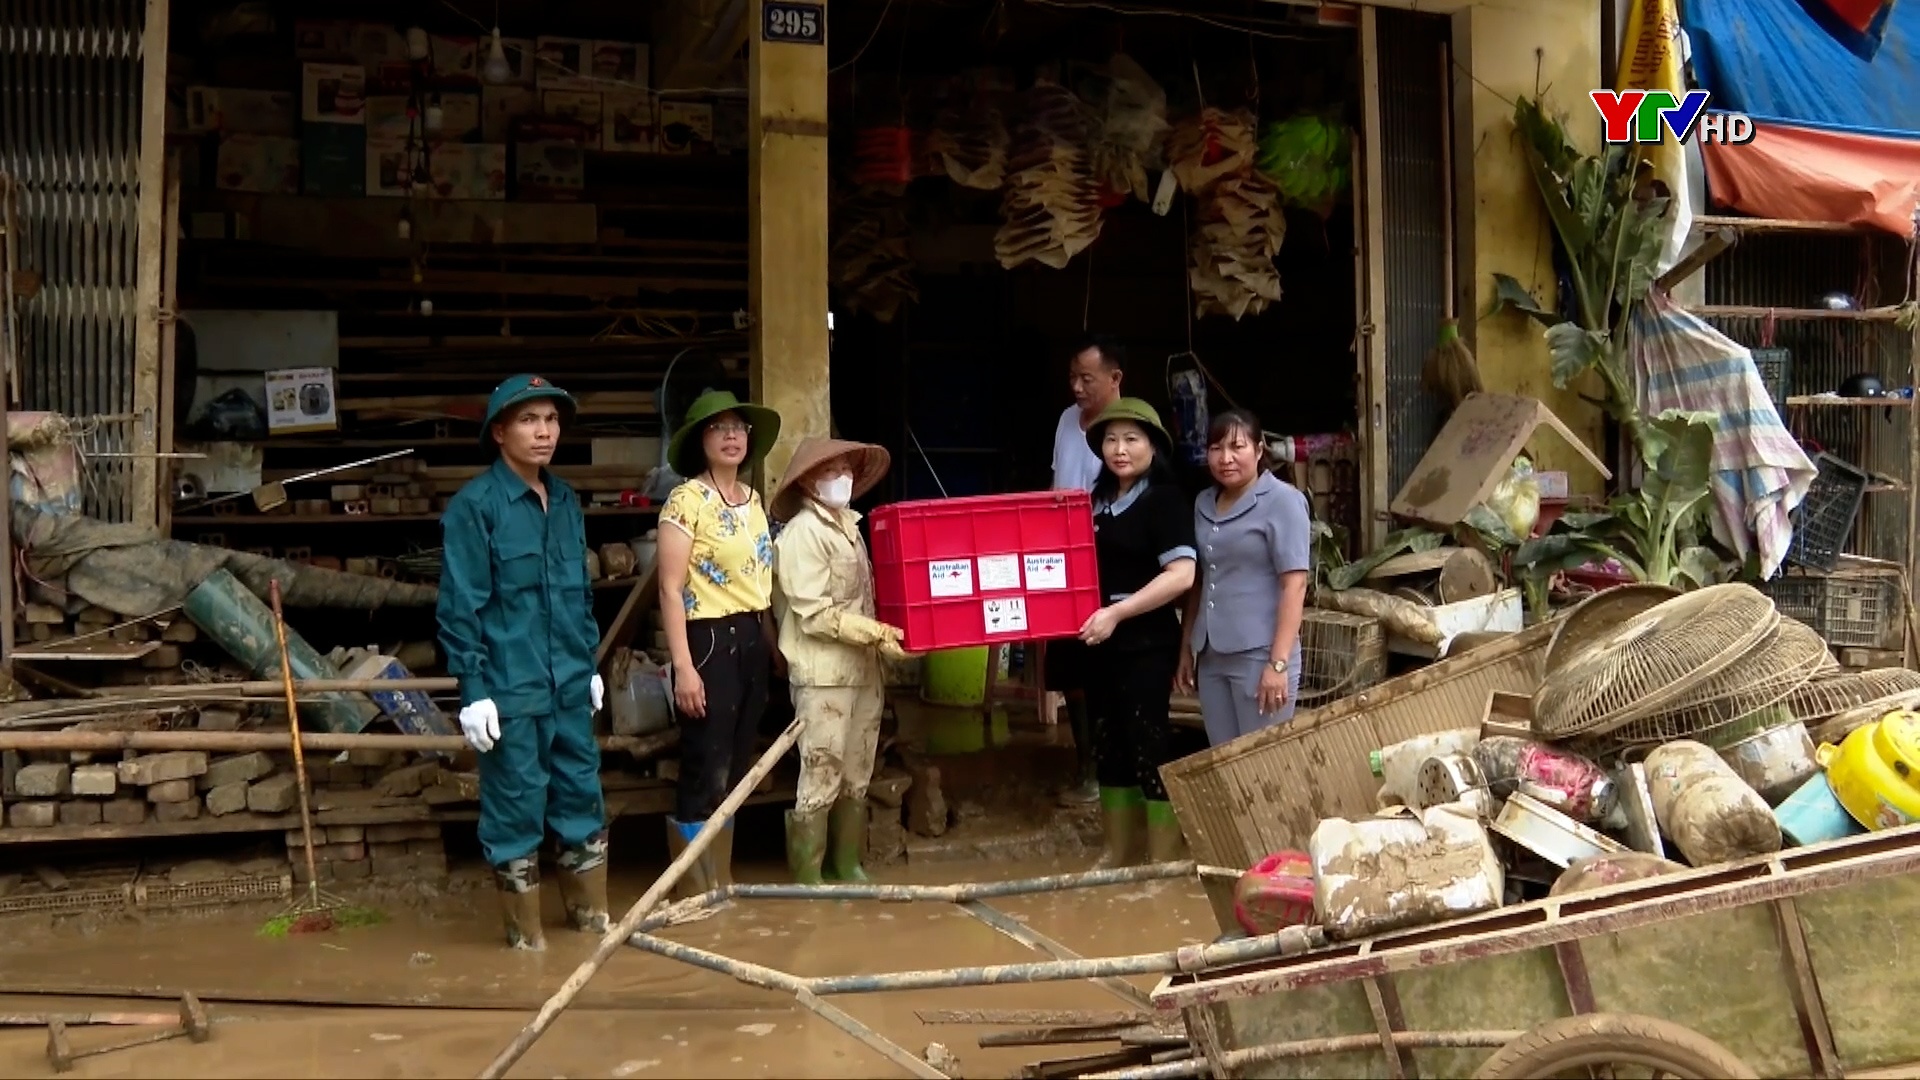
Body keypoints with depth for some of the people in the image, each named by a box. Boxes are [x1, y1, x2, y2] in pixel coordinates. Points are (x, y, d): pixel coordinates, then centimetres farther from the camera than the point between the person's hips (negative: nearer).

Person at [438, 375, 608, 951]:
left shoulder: (567, 501, 11)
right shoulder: (474, 505, -10)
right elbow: (460, 606, -12)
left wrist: (591, 664, 19)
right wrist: (472, 689, -14)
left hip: (569, 685, 6)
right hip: (511, 688, -6)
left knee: (583, 797, 14)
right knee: (515, 809, 5)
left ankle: (590, 911, 30)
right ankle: (524, 930, 20)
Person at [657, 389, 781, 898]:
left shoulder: (753, 500, 13)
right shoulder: (686, 501, -9)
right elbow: (671, 590, -13)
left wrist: (773, 646, 11)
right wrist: (683, 666, -19)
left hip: (753, 641, 7)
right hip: (709, 641, -7)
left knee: (736, 770, 12)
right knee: (706, 772, -4)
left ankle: (721, 884, 22)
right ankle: (694, 892, 7)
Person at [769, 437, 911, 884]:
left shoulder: (848, 525, 14)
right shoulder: (802, 533, -11)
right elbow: (814, 614, -17)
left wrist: (881, 634, 6)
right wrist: (875, 634, -20)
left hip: (863, 670, 8)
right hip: (823, 675, -8)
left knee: (857, 777, 13)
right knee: (821, 778, -3)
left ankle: (848, 866, 23)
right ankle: (807, 877, 6)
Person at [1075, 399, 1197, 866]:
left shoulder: (1165, 499, -9)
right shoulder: (1099, 499, 12)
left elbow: (1181, 575, -18)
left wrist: (1116, 613, -23)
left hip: (1146, 643, -7)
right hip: (1100, 642, 7)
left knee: (1148, 744, -3)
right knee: (1110, 744, 13)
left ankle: (1166, 861, 7)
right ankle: (1118, 852, 25)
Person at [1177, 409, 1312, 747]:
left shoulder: (1283, 501, -6)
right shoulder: (1204, 503, 13)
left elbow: (1294, 583, -12)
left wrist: (1279, 662, -18)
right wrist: (1186, 647, 16)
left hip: (1259, 653, -6)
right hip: (1211, 655, 6)